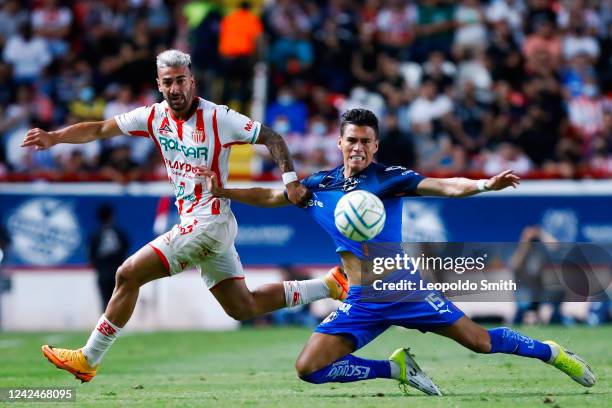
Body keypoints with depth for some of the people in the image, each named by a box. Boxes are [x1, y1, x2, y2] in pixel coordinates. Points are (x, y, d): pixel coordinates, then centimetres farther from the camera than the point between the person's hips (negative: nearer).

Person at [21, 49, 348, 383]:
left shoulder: (218, 118, -13)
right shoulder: (155, 116, 5)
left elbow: (271, 137, -7)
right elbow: (100, 129, 5)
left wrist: (290, 181, -18)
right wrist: (53, 137, -8)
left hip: (208, 222, -8)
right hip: (193, 223, 8)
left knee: (128, 275, -10)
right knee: (243, 308, 13)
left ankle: (87, 360, 1)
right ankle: (329, 285, 22)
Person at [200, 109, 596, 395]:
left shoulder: (389, 177, -5)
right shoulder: (319, 185, 6)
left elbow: (447, 186, -14)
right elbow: (271, 196, 19)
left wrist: (485, 184, -31)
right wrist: (223, 192, 11)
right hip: (361, 302, 4)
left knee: (479, 341, -6)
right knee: (309, 368, -10)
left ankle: (552, 352, 22)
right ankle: (397, 368, 6)